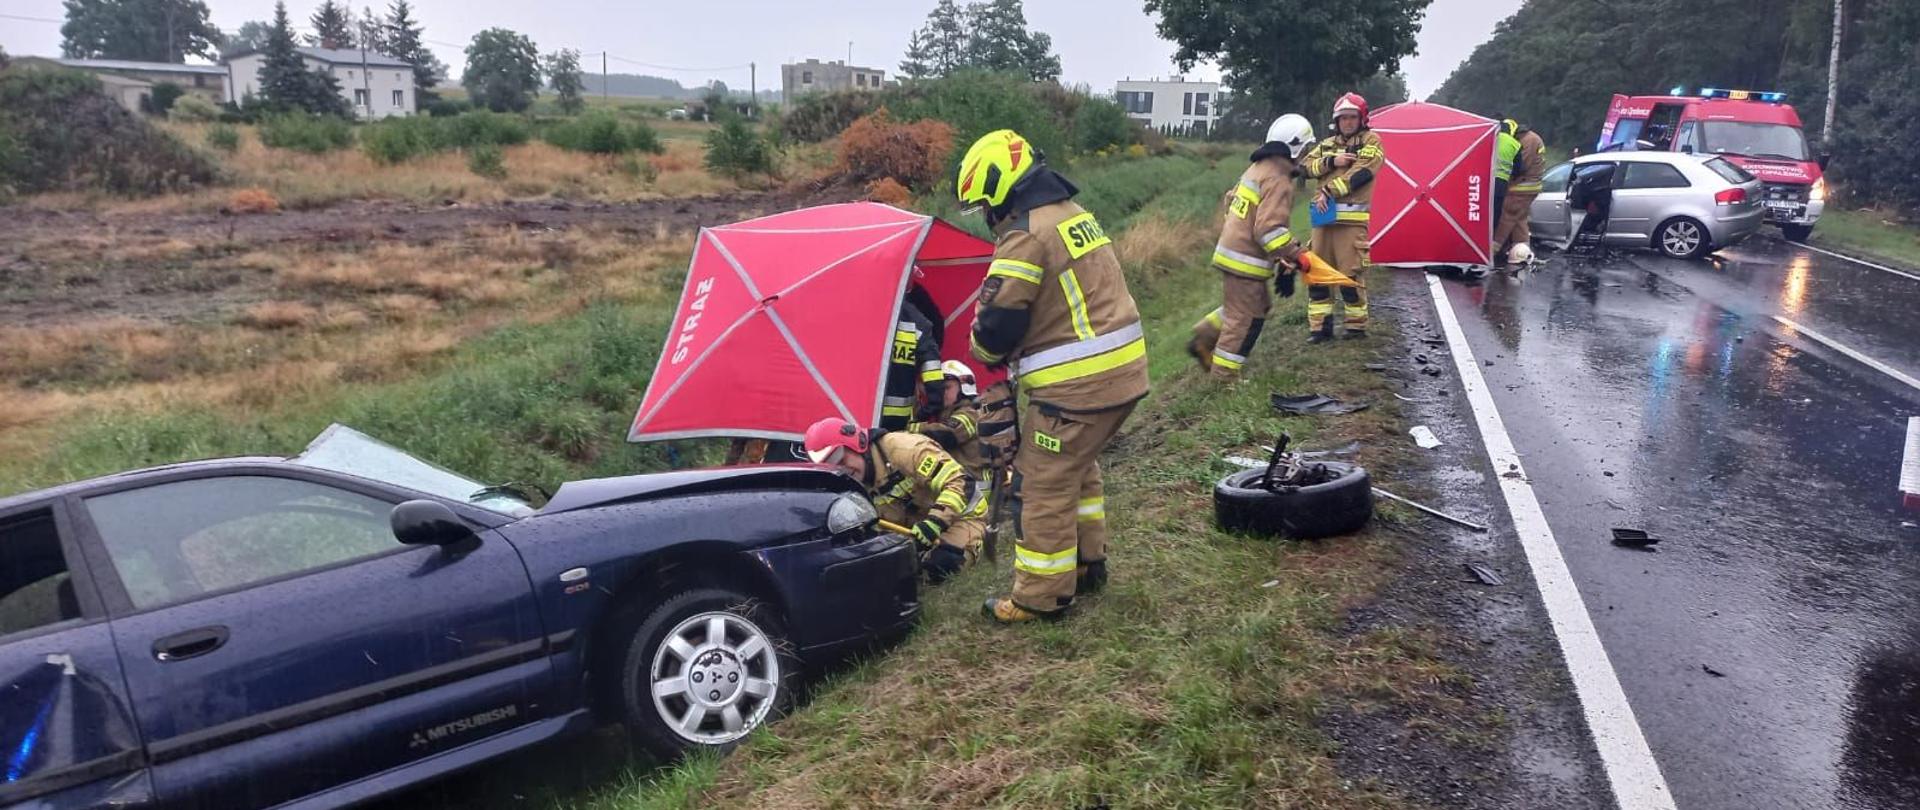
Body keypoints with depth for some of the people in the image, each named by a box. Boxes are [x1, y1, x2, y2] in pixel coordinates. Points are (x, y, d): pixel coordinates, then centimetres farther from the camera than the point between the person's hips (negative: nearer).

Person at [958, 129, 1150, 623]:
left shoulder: (1025, 234, -16)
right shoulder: (1073, 212, 14)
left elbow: (998, 321, -16)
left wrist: (989, 354, 7)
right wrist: (1018, 351, 15)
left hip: (1078, 383, -10)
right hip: (1124, 368, 10)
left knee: (1043, 485, 1)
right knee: (1079, 467, 25)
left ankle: (1042, 597, 11)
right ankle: (1087, 564, 36)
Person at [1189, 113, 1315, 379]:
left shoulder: (1258, 168, 12)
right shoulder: (1278, 180, -18)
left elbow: (1232, 199, 22)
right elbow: (1269, 228, -26)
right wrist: (1292, 258, -20)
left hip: (1231, 249, 10)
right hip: (1245, 261, -10)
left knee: (1258, 305, 23)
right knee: (1245, 320, -1)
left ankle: (1204, 340, 24)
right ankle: (1224, 376, 6)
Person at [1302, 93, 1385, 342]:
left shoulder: (1371, 141, 3)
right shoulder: (1328, 143, 20)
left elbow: (1359, 173, -11)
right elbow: (1307, 165, 7)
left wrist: (1329, 191, -15)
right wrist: (1331, 161, -9)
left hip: (1352, 219, -6)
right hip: (1324, 216, 6)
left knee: (1351, 273, -6)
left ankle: (1357, 326, 6)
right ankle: (1319, 326, 13)